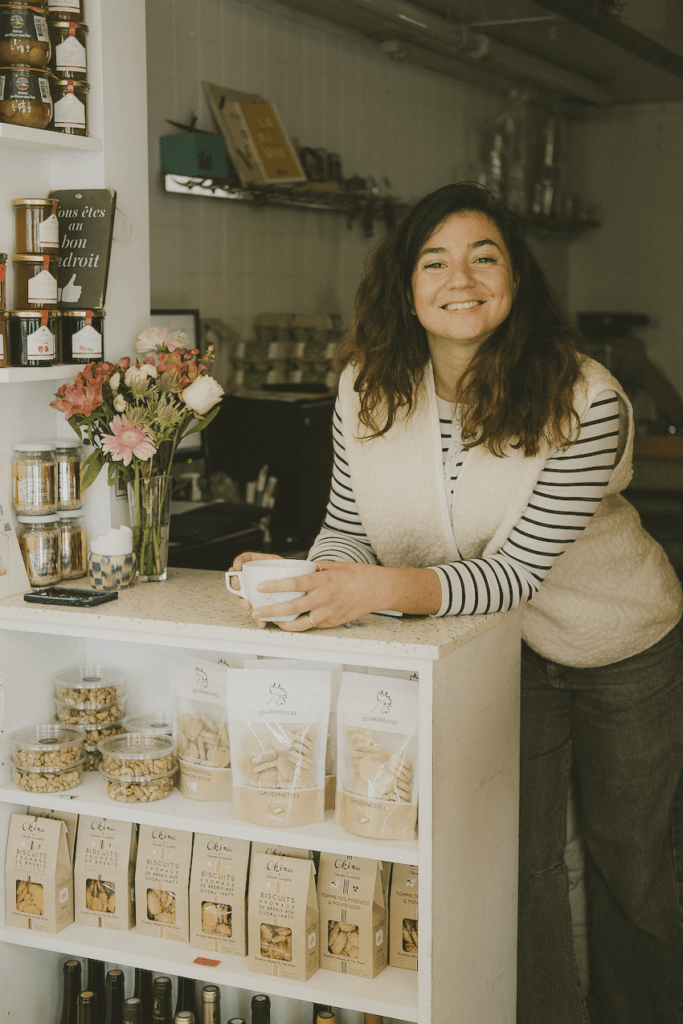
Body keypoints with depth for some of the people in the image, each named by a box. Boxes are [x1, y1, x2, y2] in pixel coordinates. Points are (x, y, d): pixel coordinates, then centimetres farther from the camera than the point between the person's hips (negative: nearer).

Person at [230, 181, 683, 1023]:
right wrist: (305, 581, -30)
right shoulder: (368, 385, -14)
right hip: (502, 651, 3)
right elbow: (349, 528, -7)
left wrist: (379, 589, -47)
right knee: (520, 865, 5)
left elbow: (514, 572, -32)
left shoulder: (583, 401, -29)